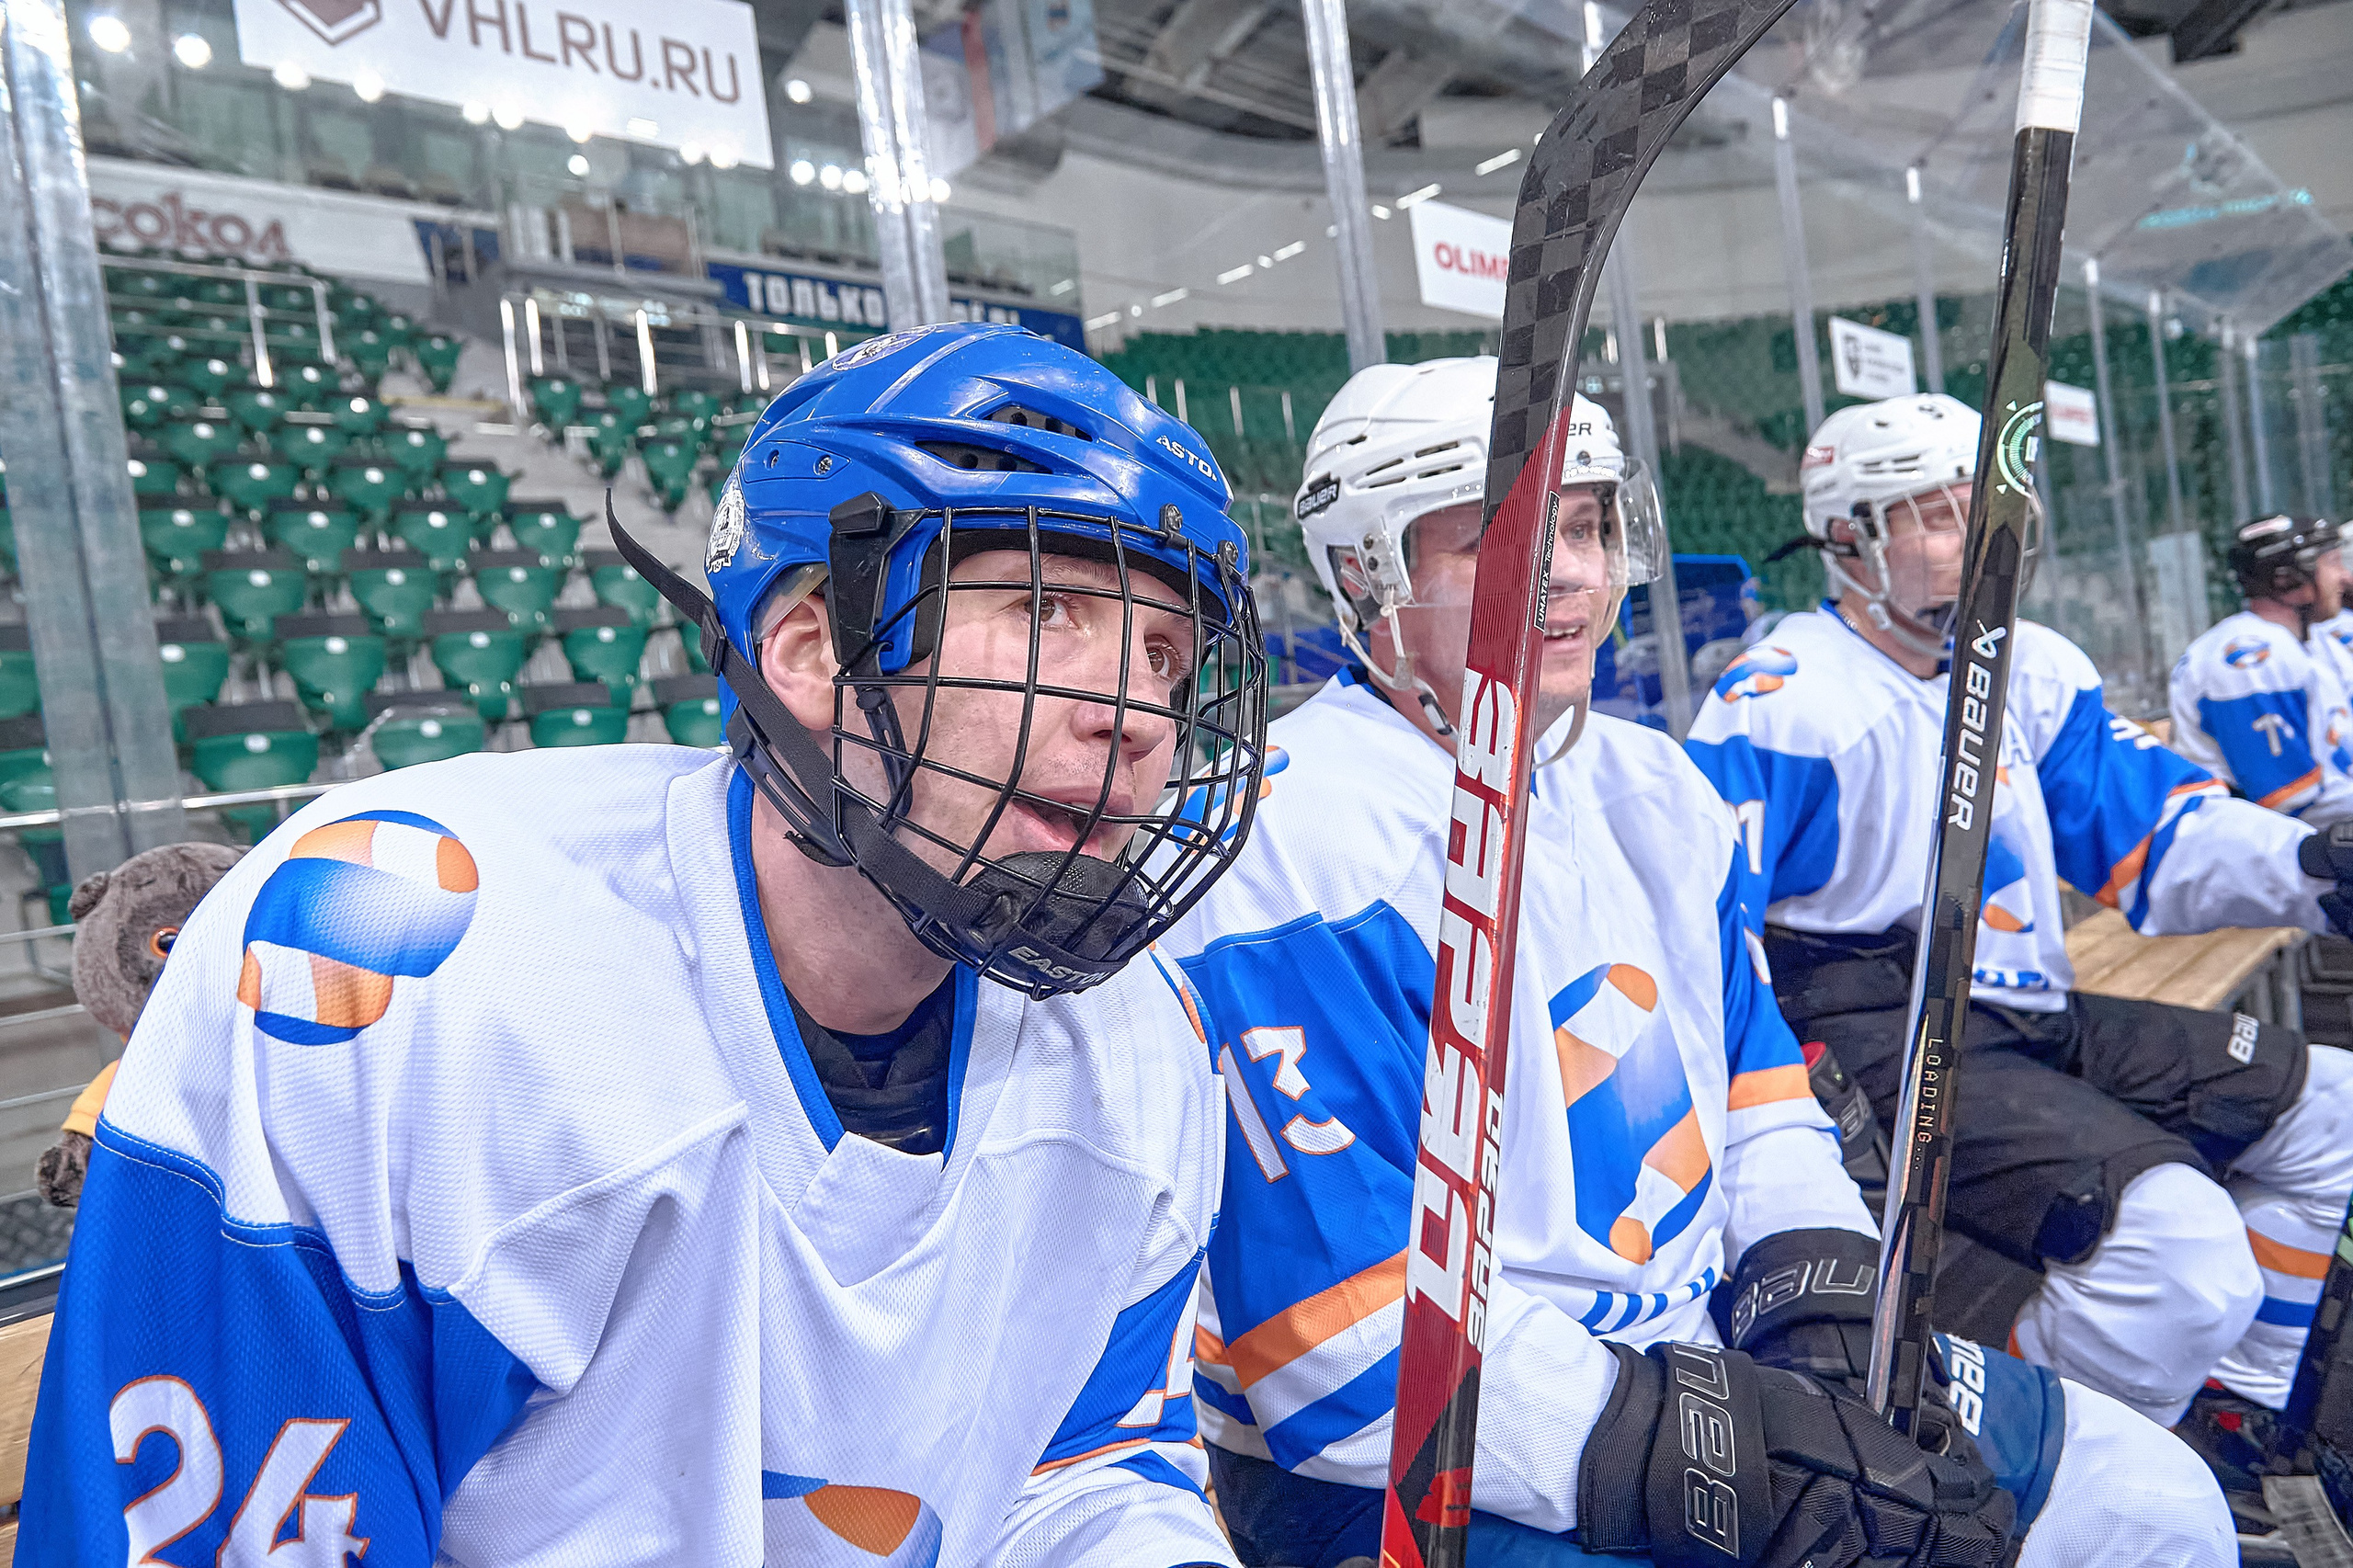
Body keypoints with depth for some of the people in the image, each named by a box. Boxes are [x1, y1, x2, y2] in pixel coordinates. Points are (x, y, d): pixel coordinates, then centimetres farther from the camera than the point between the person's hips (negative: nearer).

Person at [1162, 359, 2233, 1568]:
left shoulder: (1651, 789, 7)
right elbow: (1359, 1361, -23)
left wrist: (1833, 1330, -6)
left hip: (1694, 1354, 8)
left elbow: (1762, 1114, 13)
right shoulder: (1301, 856, -21)